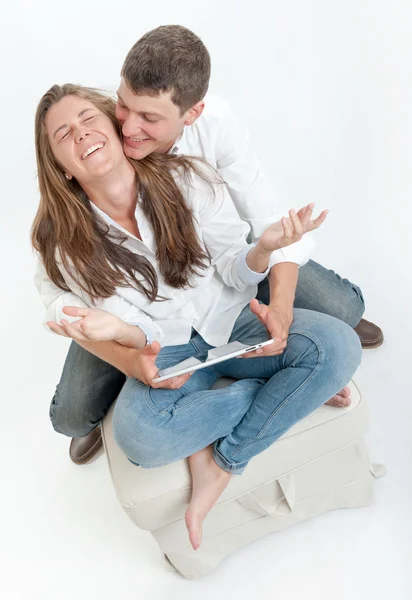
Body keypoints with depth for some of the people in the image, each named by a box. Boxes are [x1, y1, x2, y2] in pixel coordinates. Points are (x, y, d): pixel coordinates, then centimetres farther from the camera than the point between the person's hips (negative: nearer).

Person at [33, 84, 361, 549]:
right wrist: (119, 330, -34)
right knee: (139, 435, -34)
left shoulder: (186, 180, -9)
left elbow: (234, 272, -5)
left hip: (230, 320, 1)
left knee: (337, 345, -25)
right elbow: (142, 336, -9)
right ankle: (291, 390, -12)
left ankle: (221, 461, -14)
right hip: (165, 352, 0)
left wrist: (264, 248, -28)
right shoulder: (62, 241, -8)